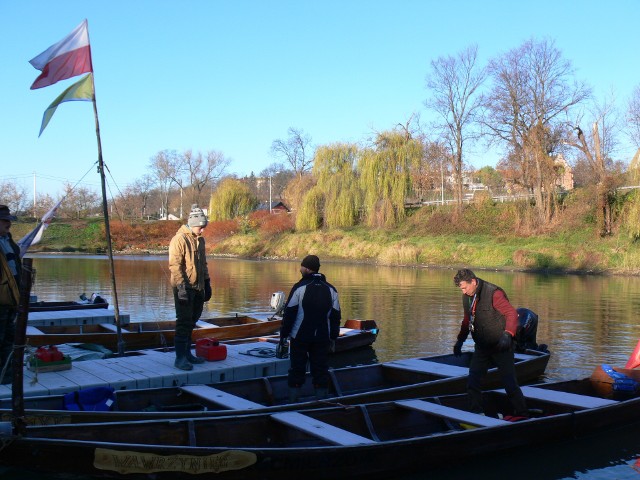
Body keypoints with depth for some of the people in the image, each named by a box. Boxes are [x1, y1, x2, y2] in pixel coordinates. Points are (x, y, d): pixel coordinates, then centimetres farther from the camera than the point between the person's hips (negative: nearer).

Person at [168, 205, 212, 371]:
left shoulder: (200, 240, 14)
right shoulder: (180, 239, -12)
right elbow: (175, 265, -18)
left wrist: (207, 283, 19)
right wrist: (181, 286, -23)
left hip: (198, 288, 8)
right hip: (184, 288, -8)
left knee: (192, 321, 14)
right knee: (184, 322, -7)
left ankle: (187, 352, 24)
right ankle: (180, 358, -4)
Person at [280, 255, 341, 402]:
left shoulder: (299, 287, -9)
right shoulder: (331, 289, 5)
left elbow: (289, 313, -8)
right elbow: (336, 316, 9)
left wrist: (284, 334, 1)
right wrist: (333, 338, 16)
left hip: (300, 337, -3)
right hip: (322, 338, 3)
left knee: (297, 370, 7)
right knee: (321, 370, 8)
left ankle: (293, 402, 11)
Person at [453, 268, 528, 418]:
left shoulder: (493, 293, -20)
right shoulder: (467, 297, 5)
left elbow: (512, 314, -23)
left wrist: (507, 334, -35)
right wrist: (460, 340, 19)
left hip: (501, 347, -7)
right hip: (481, 347, 7)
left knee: (510, 384, -2)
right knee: (473, 383, 3)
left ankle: (523, 416, 13)